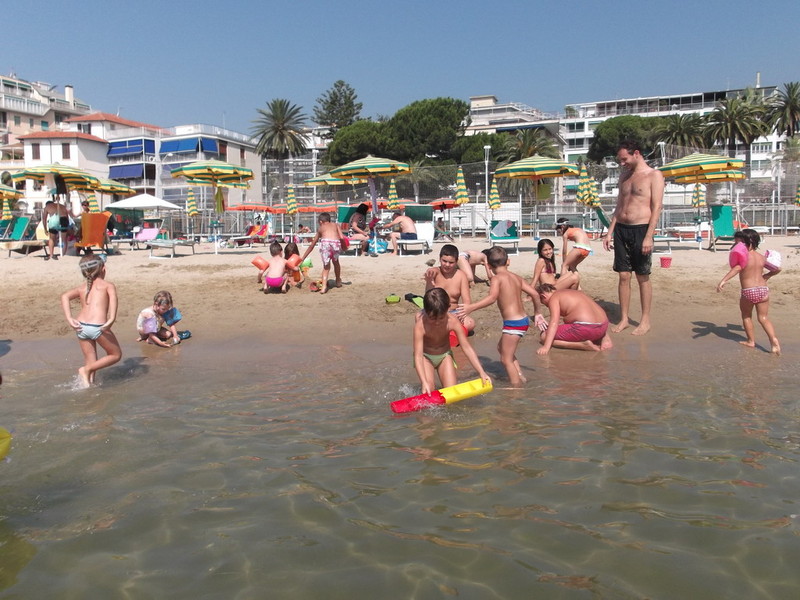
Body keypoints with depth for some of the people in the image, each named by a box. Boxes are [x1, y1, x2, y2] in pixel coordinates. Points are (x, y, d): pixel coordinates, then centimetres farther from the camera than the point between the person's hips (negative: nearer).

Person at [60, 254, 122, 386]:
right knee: (116, 355, 13)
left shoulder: (82, 287, 21)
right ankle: (86, 370, 0)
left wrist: (69, 319, -2)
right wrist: (112, 319, -22)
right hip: (97, 327, -5)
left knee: (91, 362, 18)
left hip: (81, 326, 5)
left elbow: (65, 296, 4)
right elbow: (113, 297, -13)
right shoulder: (108, 285, 9)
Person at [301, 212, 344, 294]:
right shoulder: (335, 225, 33)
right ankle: (338, 281, 43)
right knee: (336, 262, 30)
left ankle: (324, 286, -4)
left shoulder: (320, 228, 31)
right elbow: (341, 237, 13)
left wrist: (302, 258, 41)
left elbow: (312, 245, 34)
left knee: (326, 266, 15)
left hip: (325, 242, -1)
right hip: (336, 243, 1)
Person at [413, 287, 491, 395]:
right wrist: (424, 382, -47)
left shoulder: (452, 321, -26)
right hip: (425, 356, -2)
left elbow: (467, 347, -22)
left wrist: (481, 372, -29)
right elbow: (418, 355, -35)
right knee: (429, 389, -19)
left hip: (445, 355, 2)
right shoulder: (420, 324, -33)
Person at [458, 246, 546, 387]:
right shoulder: (516, 277, 11)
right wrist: (537, 313, 23)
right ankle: (521, 377, 27)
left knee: (506, 359, 0)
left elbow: (492, 298, -28)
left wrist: (471, 307, -30)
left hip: (513, 323, -9)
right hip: (523, 319, 9)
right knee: (502, 347, 27)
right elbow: (534, 294, 11)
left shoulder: (496, 278, -10)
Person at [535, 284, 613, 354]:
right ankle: (603, 337, 13)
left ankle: (583, 345, -12)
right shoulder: (574, 292, 27)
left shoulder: (553, 298, 1)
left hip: (586, 329, -9)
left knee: (544, 336, 0)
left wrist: (546, 347, -20)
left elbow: (554, 323, -14)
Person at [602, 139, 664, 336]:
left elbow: (657, 208, -10)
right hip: (621, 229, 5)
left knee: (643, 277, 2)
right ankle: (623, 319, 13)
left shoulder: (654, 175, -4)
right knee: (623, 276, 5)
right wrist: (610, 232, 11)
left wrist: (649, 236, -18)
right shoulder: (624, 175, 15)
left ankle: (645, 321, 11)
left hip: (640, 229, -5)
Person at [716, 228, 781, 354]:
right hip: (763, 290, 4)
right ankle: (774, 340, -8)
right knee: (764, 318, 11)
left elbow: (736, 268, -30)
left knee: (746, 317, 18)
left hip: (748, 292, -4)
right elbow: (777, 269, 18)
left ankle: (751, 341, 25)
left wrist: (723, 281, -38)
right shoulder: (761, 257, 8)